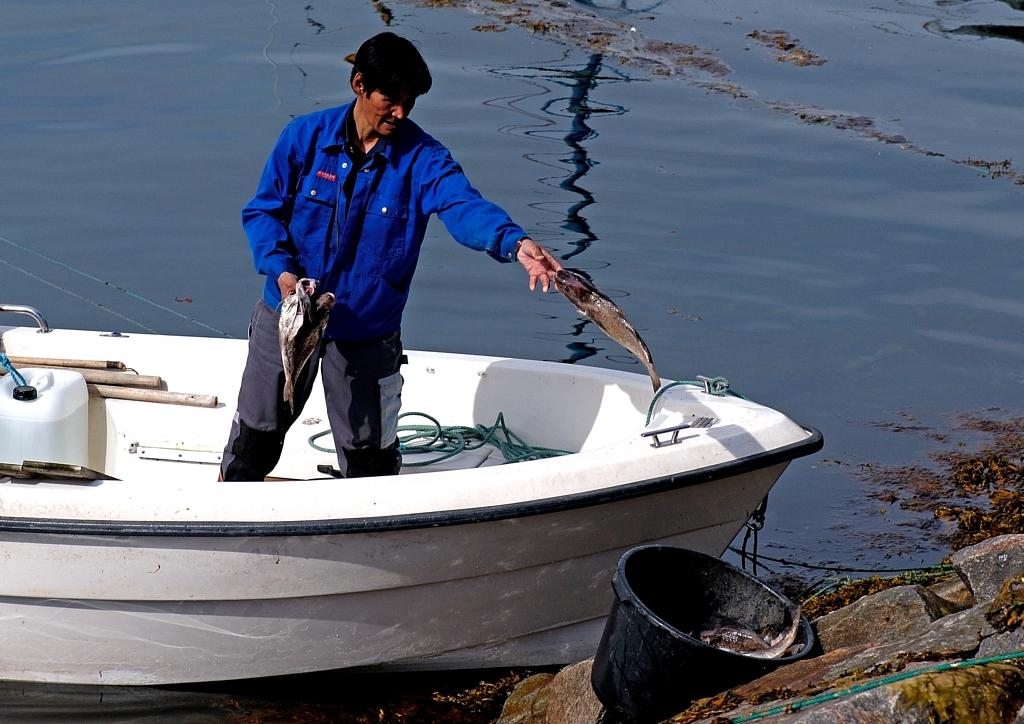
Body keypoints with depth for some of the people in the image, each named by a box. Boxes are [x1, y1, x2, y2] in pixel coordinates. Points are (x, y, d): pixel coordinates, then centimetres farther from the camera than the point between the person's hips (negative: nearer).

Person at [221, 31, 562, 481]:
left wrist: (515, 242, -49)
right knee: (257, 430, 14)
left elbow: (464, 206, -29)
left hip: (368, 333, 0)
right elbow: (262, 210, -4)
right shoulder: (306, 136, -9)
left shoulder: (423, 158, -12)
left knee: (369, 452, 9)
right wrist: (281, 271, -21)